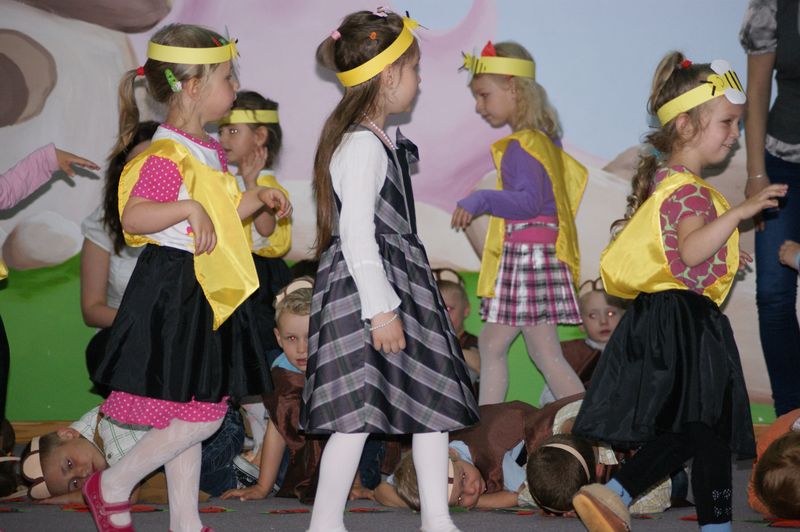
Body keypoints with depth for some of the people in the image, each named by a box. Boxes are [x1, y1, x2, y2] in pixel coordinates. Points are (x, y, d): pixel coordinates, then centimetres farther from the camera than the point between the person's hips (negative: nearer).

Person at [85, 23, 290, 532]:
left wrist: (258, 197, 13)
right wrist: (190, 207, -36)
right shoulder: (166, 155, -17)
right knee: (198, 419, -8)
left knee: (191, 418, 13)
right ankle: (111, 485, 9)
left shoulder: (210, 151, 14)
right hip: (174, 292, -10)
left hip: (208, 293, 10)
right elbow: (133, 218, -27)